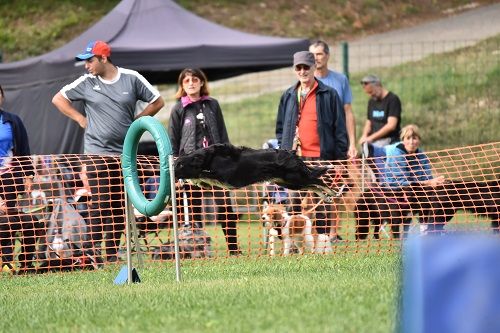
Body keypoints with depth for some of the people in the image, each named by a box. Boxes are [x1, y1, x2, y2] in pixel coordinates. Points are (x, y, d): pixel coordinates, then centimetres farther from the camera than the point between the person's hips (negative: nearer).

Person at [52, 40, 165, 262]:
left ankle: (114, 252, 9)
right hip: (97, 152, -1)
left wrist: (135, 122, 4)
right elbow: (58, 99, 12)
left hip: (125, 152, 1)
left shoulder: (131, 79, 2)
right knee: (100, 203, -10)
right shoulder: (86, 82, 3)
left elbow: (157, 102, 10)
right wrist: (80, 119, 4)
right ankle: (96, 248, -7)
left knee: (121, 205, 4)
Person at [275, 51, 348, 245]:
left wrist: (340, 155, -4)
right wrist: (283, 149, 9)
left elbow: (340, 127, 2)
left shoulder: (328, 95, 2)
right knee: (295, 201, 2)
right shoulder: (288, 96, 14)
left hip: (320, 156, -3)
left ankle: (324, 238, 0)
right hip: (294, 157, 3)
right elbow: (280, 127, 21)